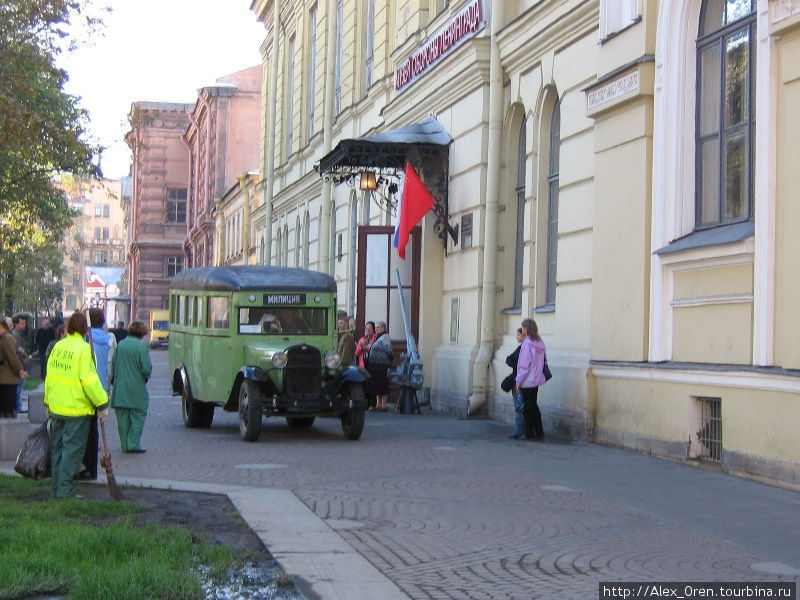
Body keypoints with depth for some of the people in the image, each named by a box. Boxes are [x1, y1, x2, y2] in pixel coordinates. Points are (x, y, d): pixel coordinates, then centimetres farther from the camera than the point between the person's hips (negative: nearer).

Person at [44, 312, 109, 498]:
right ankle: (65, 491, -3)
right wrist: (102, 404, -10)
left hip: (56, 408, 7)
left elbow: (49, 376, 14)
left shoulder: (57, 347, 7)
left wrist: (49, 402, 24)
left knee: (58, 448, 15)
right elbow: (89, 381, -18)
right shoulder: (84, 349, -14)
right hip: (76, 409, -7)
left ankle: (57, 490, 20)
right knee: (72, 450, -2)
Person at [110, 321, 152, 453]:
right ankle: (133, 444, 0)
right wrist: (146, 377, 7)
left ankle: (125, 445, 15)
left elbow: (113, 364, 9)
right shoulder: (142, 346, -12)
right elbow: (146, 368, -14)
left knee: (123, 418, 11)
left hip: (120, 387, 5)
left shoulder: (120, 345, 3)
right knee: (138, 416, 5)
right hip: (136, 387, -5)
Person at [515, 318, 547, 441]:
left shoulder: (527, 343, -17)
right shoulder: (540, 343, 7)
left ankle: (529, 433, 8)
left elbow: (524, 365, -18)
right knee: (534, 406, 17)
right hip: (537, 380, 8)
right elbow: (542, 362, 11)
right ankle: (539, 433, 18)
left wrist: (519, 381, -11)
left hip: (527, 381, -8)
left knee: (528, 408, 2)